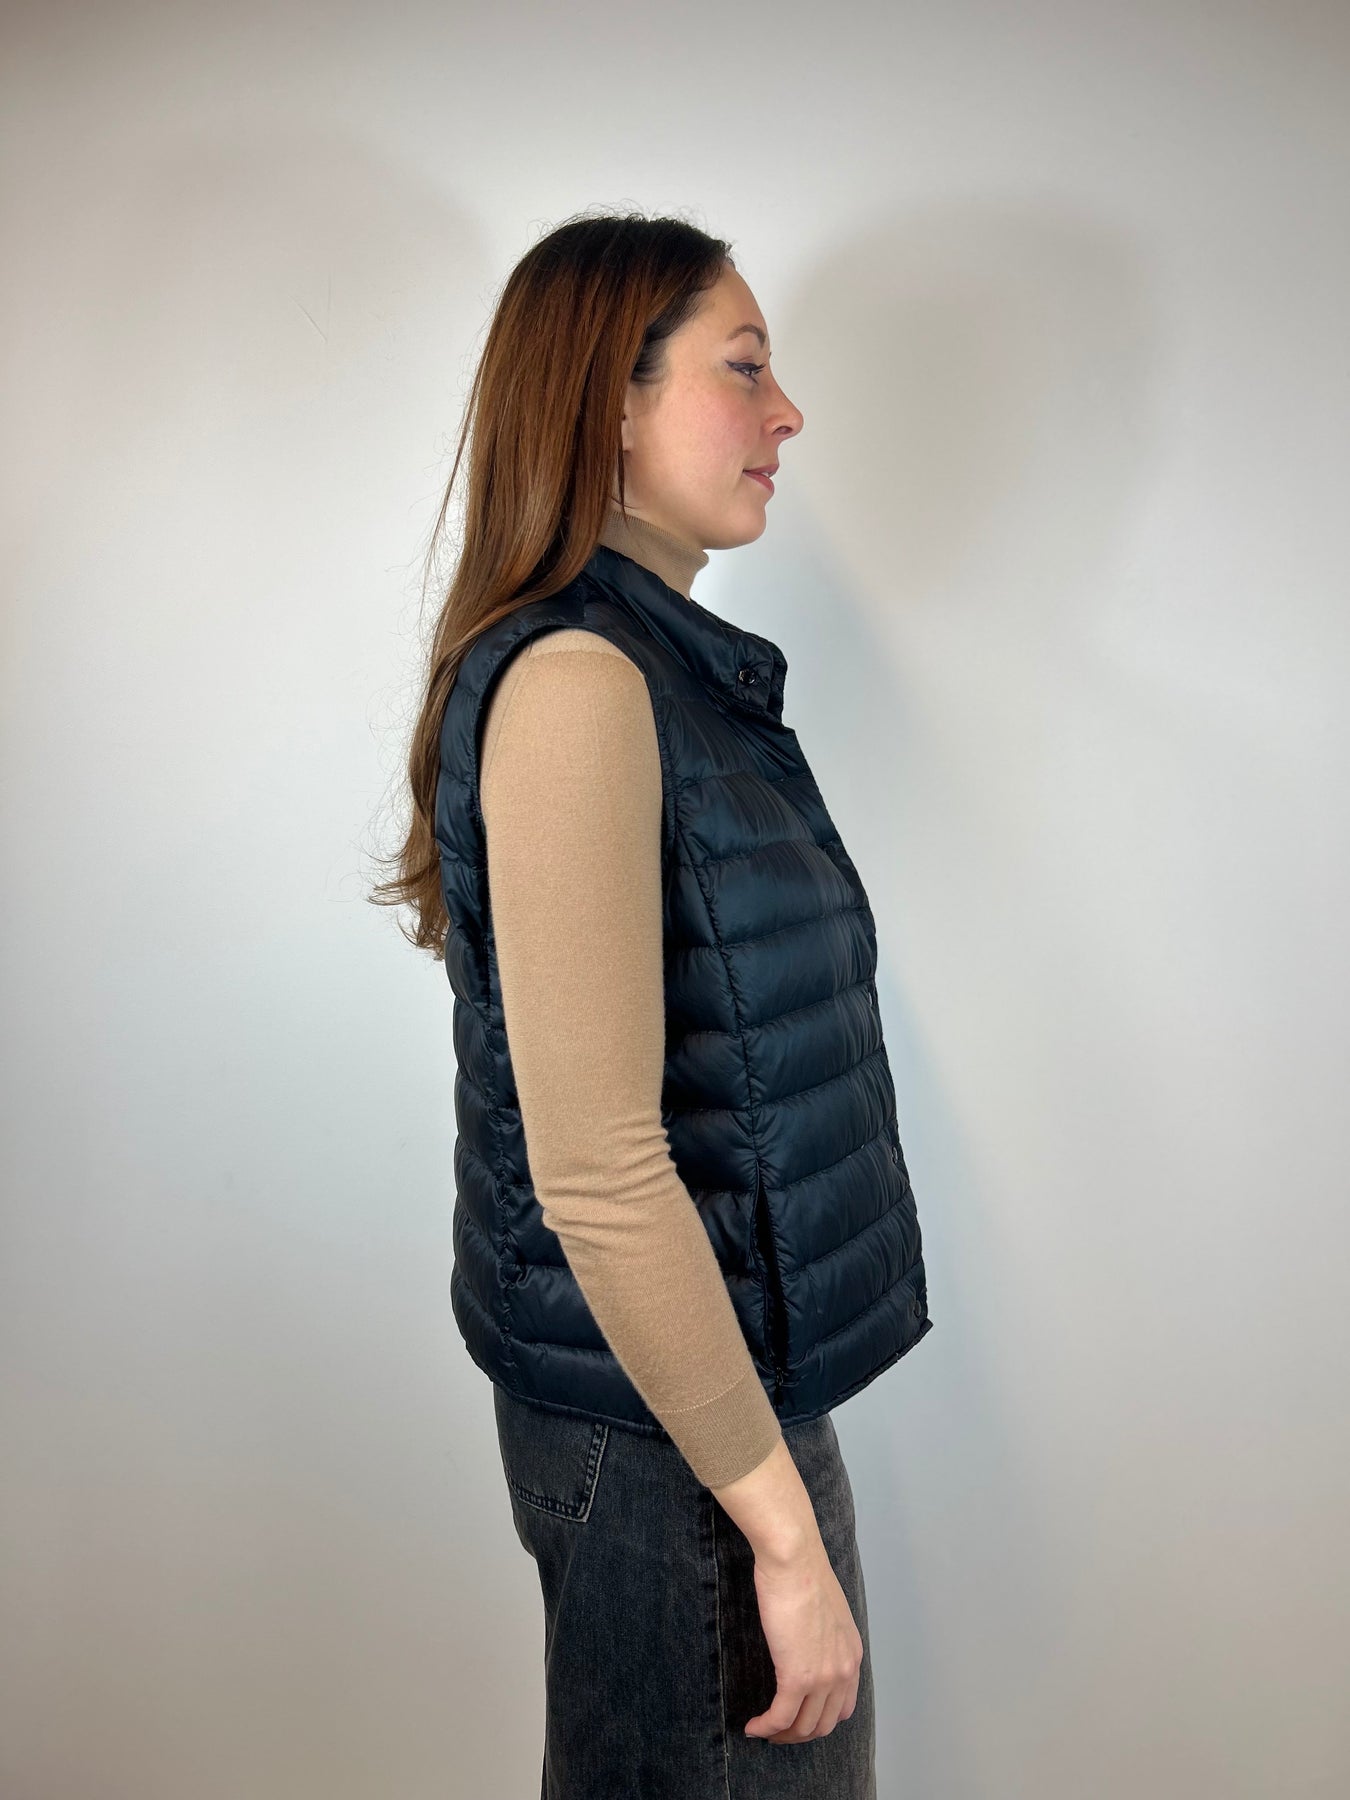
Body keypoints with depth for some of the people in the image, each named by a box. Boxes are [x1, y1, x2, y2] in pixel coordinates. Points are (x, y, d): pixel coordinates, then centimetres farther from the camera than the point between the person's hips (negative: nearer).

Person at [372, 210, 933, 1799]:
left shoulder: (668, 666, 8)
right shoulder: (572, 681, -21)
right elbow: (597, 1174, -25)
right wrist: (783, 1528, -17)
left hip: (728, 1369, 9)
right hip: (664, 1425, -9)